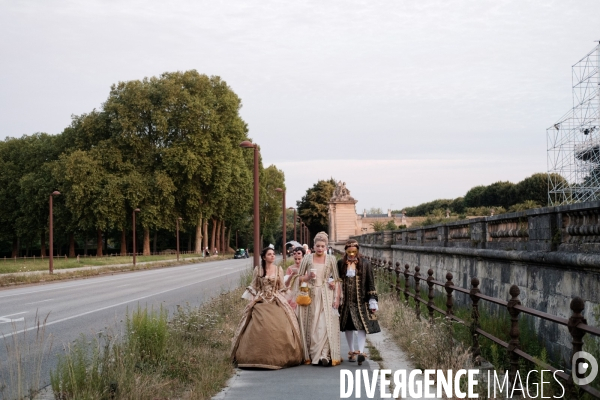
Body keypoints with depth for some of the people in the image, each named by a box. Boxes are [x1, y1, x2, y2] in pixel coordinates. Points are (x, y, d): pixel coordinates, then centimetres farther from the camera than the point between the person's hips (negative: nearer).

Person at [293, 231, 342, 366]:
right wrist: (308, 277, -11)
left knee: (326, 324, -11)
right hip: (311, 295, 1)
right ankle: (311, 355, 5)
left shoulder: (331, 259, 4)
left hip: (326, 296, -1)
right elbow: (299, 277, 9)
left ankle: (324, 355, -12)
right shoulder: (307, 258, 5)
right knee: (311, 326, -1)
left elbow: (337, 280, 3)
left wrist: (337, 297, -5)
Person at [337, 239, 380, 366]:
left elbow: (370, 284, 1)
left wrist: (372, 301, -3)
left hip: (361, 301, -2)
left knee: (362, 324, -13)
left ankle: (361, 351, -20)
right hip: (346, 301, 2)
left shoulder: (365, 265, 0)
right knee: (348, 326, 8)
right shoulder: (340, 264, 3)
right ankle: (351, 351, 18)